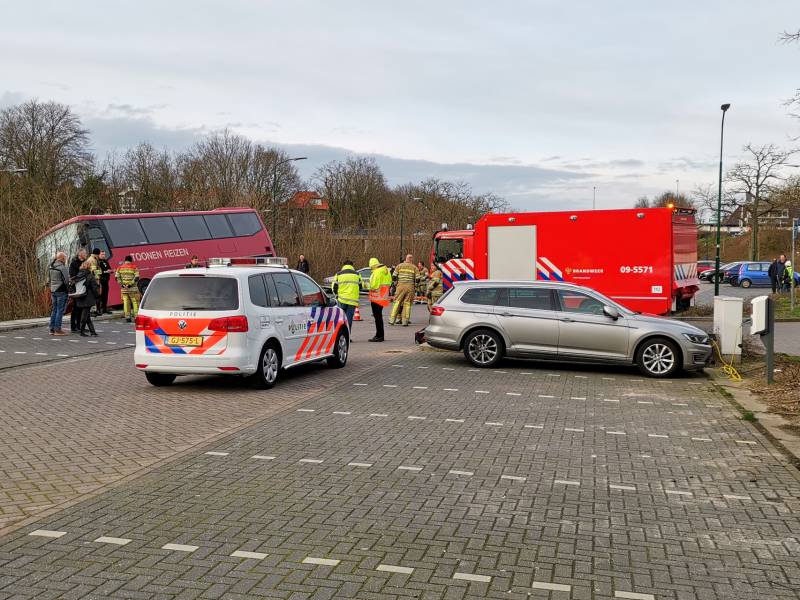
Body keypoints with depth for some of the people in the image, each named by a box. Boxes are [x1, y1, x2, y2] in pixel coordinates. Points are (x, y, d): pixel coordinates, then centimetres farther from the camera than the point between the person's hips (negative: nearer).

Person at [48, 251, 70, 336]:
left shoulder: (51, 267, 11)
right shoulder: (63, 267, -14)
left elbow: (49, 279, 18)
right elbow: (66, 280, -14)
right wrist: (68, 289, 1)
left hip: (53, 291, 8)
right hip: (61, 291, -8)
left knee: (54, 310, 15)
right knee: (60, 310, -4)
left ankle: (52, 329, 17)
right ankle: (57, 329, -4)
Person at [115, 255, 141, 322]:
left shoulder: (120, 268, 7)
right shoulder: (134, 268, -3)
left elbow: (117, 277, 0)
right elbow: (136, 278, -14)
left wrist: (121, 284, -1)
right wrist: (131, 284, -12)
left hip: (124, 289, 3)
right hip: (132, 289, -3)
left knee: (126, 302, 7)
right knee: (135, 302, 1)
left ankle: (127, 317, 7)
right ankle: (136, 316, -3)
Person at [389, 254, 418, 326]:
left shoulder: (399, 266, 7)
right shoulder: (414, 267, 6)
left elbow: (394, 276, 4)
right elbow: (417, 279, 1)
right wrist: (415, 285, 16)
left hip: (401, 286, 0)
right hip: (410, 287, 0)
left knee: (397, 303, 5)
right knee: (407, 304, 4)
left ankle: (392, 320, 1)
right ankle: (405, 321, 3)